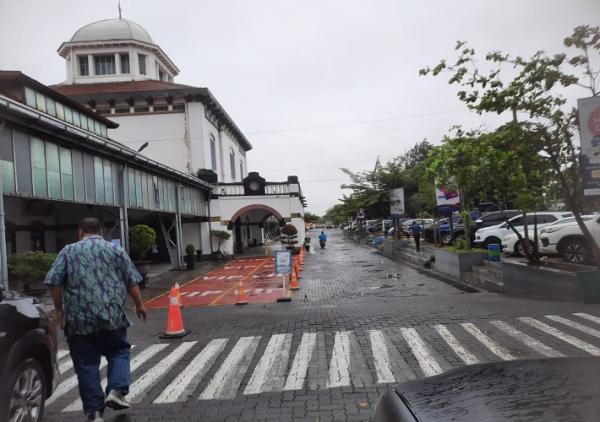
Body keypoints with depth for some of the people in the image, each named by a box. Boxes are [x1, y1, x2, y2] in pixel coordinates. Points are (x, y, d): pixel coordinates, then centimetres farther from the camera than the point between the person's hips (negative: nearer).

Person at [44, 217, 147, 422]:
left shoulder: (68, 251, 6)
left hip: (79, 318, 0)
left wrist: (59, 308, 10)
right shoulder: (115, 249, 6)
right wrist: (139, 305, 13)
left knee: (86, 363, 8)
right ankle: (116, 391, 2)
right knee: (119, 352, 18)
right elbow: (132, 281, 3)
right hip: (112, 314, 0)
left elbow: (53, 282, 0)